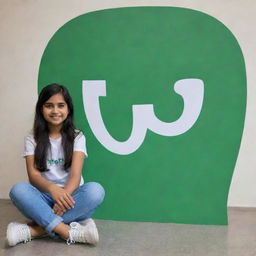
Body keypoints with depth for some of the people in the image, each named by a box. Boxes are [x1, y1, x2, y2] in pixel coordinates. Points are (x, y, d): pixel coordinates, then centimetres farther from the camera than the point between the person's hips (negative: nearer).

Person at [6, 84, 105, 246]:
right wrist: (52, 188, -33)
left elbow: (75, 175, -11)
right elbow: (33, 175, -9)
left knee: (96, 190, -32)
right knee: (18, 190, -30)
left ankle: (35, 230, -31)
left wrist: (64, 196, -33)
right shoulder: (33, 139, 4)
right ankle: (71, 232, -35)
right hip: (45, 198, 1)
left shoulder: (77, 137, 2)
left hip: (70, 196, 0)